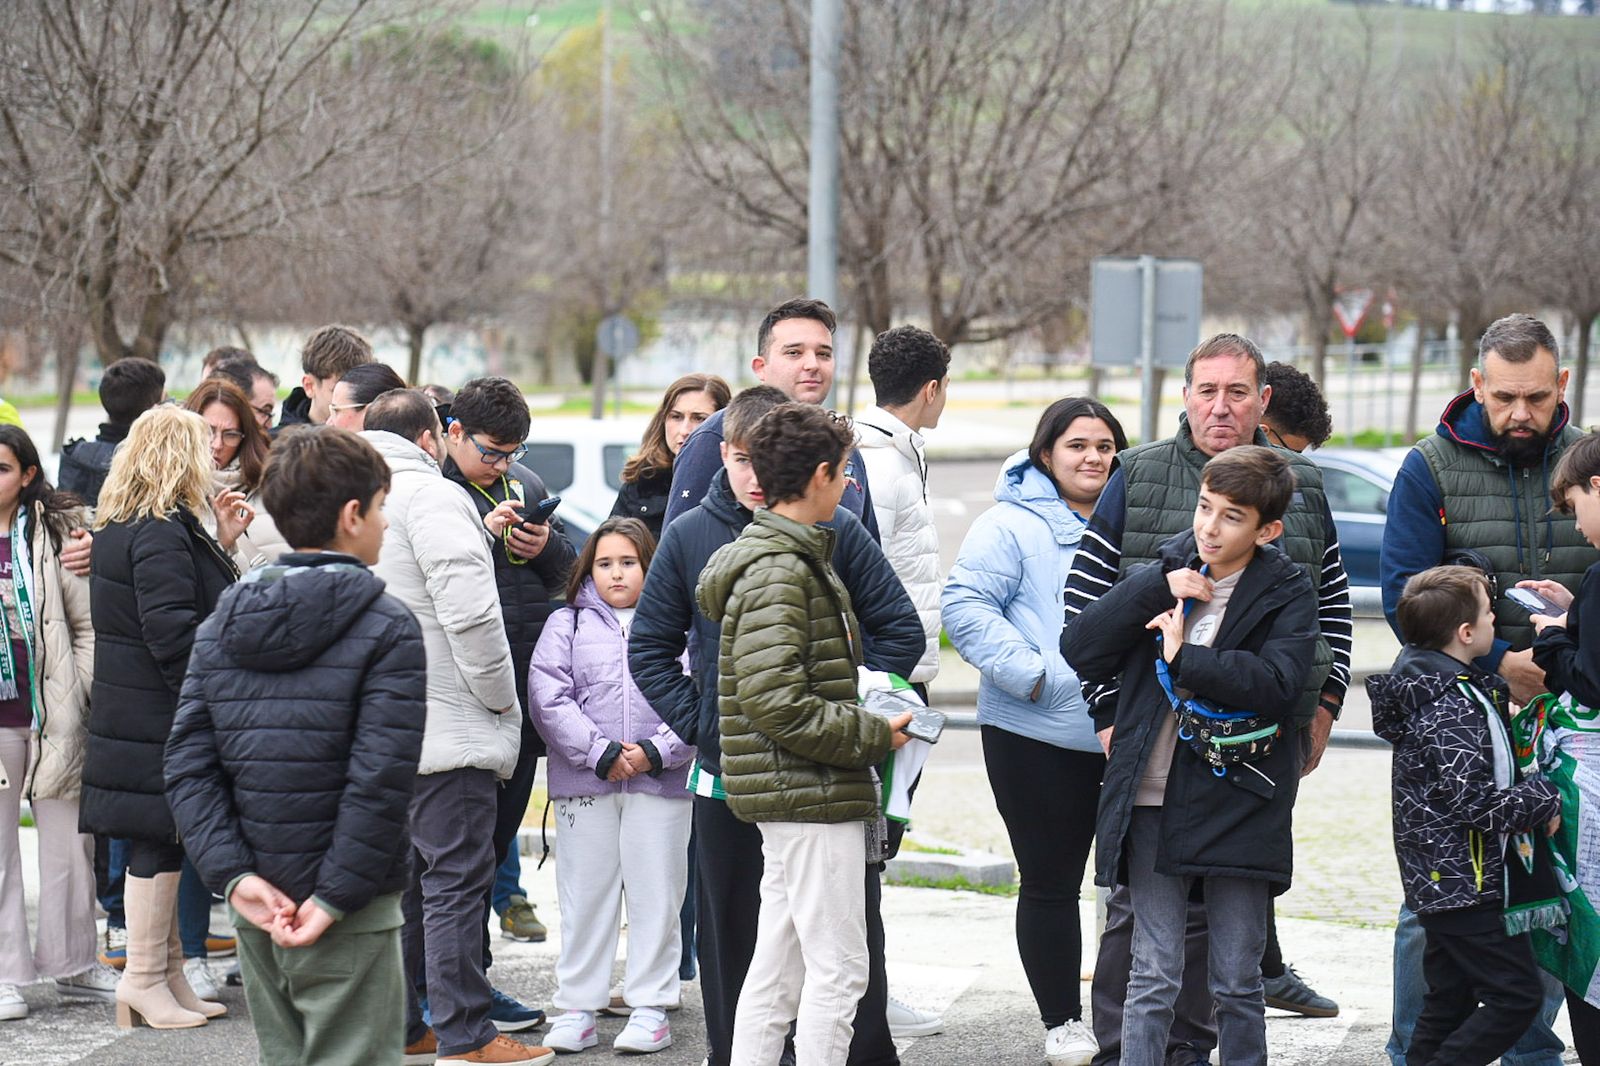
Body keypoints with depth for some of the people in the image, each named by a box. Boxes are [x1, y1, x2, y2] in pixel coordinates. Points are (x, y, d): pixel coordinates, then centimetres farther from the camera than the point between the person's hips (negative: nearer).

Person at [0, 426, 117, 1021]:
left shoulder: (52, 534, 4)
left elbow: (88, 624, 7)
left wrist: (79, 691, -1)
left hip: (53, 712, 1)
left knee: (68, 842, 7)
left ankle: (73, 966, 18)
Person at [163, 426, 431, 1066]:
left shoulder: (222, 623, 7)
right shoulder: (388, 629, -10)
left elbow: (188, 765, 0)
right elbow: (379, 780, -19)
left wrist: (233, 875, -5)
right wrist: (335, 899, -15)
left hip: (254, 913, 6)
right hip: (348, 918, -6)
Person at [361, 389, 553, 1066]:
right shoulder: (432, 496, -12)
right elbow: (468, 610, -21)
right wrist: (500, 697, -10)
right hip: (447, 730, -9)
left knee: (399, 875, 15)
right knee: (456, 878, -6)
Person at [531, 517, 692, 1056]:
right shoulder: (566, 625, 6)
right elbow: (549, 699, -4)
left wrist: (658, 751, -13)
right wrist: (601, 754, -12)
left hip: (660, 783, -1)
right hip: (583, 782, 1)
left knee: (656, 895, 3)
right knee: (584, 895, 6)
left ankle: (650, 1006, 11)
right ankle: (577, 1007, 13)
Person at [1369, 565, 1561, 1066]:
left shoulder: (1430, 686, 9)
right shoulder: (1453, 707, -21)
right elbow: (1474, 802, -24)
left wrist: (1503, 718, 11)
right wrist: (1544, 798, -12)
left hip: (1436, 881, 10)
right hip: (1466, 882, -10)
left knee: (1450, 1001, 14)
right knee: (1517, 996, -7)